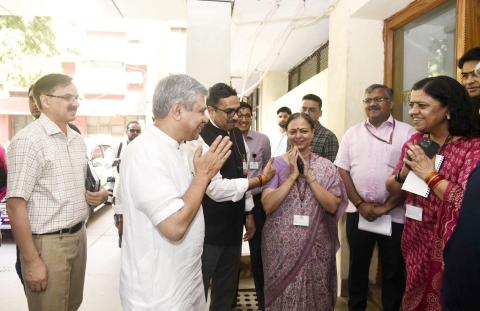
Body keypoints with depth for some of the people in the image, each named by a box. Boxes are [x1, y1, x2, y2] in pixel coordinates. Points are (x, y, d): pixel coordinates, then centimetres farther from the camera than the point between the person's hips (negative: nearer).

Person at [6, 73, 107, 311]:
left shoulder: (77, 140, 9)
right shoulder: (28, 140, -16)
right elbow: (15, 205, -18)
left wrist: (97, 195, -2)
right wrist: (32, 261, -18)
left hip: (78, 236, 7)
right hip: (47, 243, -7)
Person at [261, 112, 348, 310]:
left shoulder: (326, 166, 0)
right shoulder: (276, 164, -2)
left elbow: (333, 206, -9)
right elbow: (267, 205, -12)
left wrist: (309, 176, -15)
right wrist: (293, 175, -16)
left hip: (316, 245, 1)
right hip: (281, 245, -1)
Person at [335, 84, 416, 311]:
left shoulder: (406, 132, -1)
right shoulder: (352, 133, 7)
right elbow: (342, 171, 3)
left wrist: (386, 207, -10)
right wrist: (360, 204, -6)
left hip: (394, 215, -2)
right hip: (358, 212, 2)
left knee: (394, 270, 11)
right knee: (357, 266, 15)